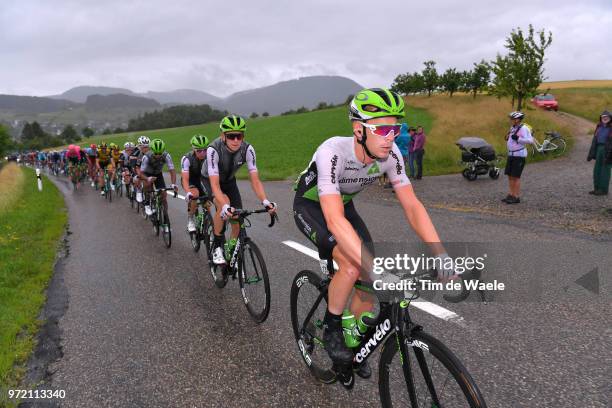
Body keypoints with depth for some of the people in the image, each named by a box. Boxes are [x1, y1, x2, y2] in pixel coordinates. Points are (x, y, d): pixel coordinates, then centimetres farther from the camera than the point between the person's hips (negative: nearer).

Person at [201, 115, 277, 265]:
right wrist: (225, 206, -58)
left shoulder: (247, 149, -28)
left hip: (229, 180, 4)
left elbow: (255, 180, -28)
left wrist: (265, 201, -45)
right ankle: (217, 246, -15)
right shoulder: (213, 150, -37)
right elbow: (215, 185, -42)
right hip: (209, 180, -3)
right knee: (224, 204, -34)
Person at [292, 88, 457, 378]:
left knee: (368, 279, -4)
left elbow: (412, 205, -20)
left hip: (343, 204, 6)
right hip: (310, 206, -5)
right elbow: (334, 220, -47)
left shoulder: (390, 154, -22)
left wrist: (441, 255, -32)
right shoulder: (333, 152, -38)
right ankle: (330, 329, -2)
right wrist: (377, 269, -54)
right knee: (353, 266, -28)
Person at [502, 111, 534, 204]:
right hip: (511, 154, 8)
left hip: (519, 155, -8)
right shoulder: (512, 128, 13)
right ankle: (511, 195, 17)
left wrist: (518, 138, -25)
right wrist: (507, 138, 8)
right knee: (510, 176, 9)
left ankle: (517, 197, 0)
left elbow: (530, 140, -20)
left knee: (516, 176, -7)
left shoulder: (523, 128, -13)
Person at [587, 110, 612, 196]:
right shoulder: (599, 127, 10)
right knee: (597, 170, 8)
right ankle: (597, 188, 17)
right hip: (599, 149, 6)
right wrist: (591, 154, 8)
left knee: (605, 170, 0)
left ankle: (604, 190, 8)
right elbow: (595, 140, 11)